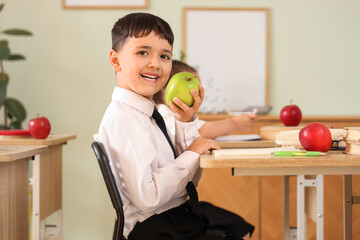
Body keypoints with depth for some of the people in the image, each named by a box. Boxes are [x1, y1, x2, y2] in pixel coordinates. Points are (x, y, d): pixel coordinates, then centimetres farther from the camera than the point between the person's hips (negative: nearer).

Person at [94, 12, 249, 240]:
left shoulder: (147, 114, 10)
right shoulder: (122, 117, -18)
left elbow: (188, 182, 11)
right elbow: (147, 197, -25)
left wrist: (187, 123, 1)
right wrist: (192, 154, -15)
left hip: (180, 216, 9)